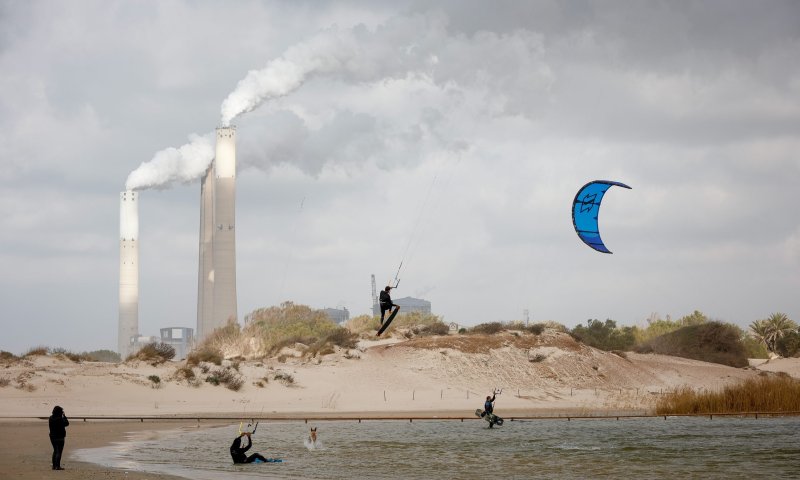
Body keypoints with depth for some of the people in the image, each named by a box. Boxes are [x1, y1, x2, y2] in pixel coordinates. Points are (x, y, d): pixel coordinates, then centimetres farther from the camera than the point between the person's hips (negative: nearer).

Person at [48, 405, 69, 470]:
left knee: (55, 451, 17)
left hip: (52, 437, 7)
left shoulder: (51, 418, 3)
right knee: (59, 451, -2)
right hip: (60, 437, -7)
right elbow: (66, 423, -10)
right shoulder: (60, 419, -20)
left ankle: (54, 465, 19)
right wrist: (64, 416, -1)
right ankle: (57, 466, -6)